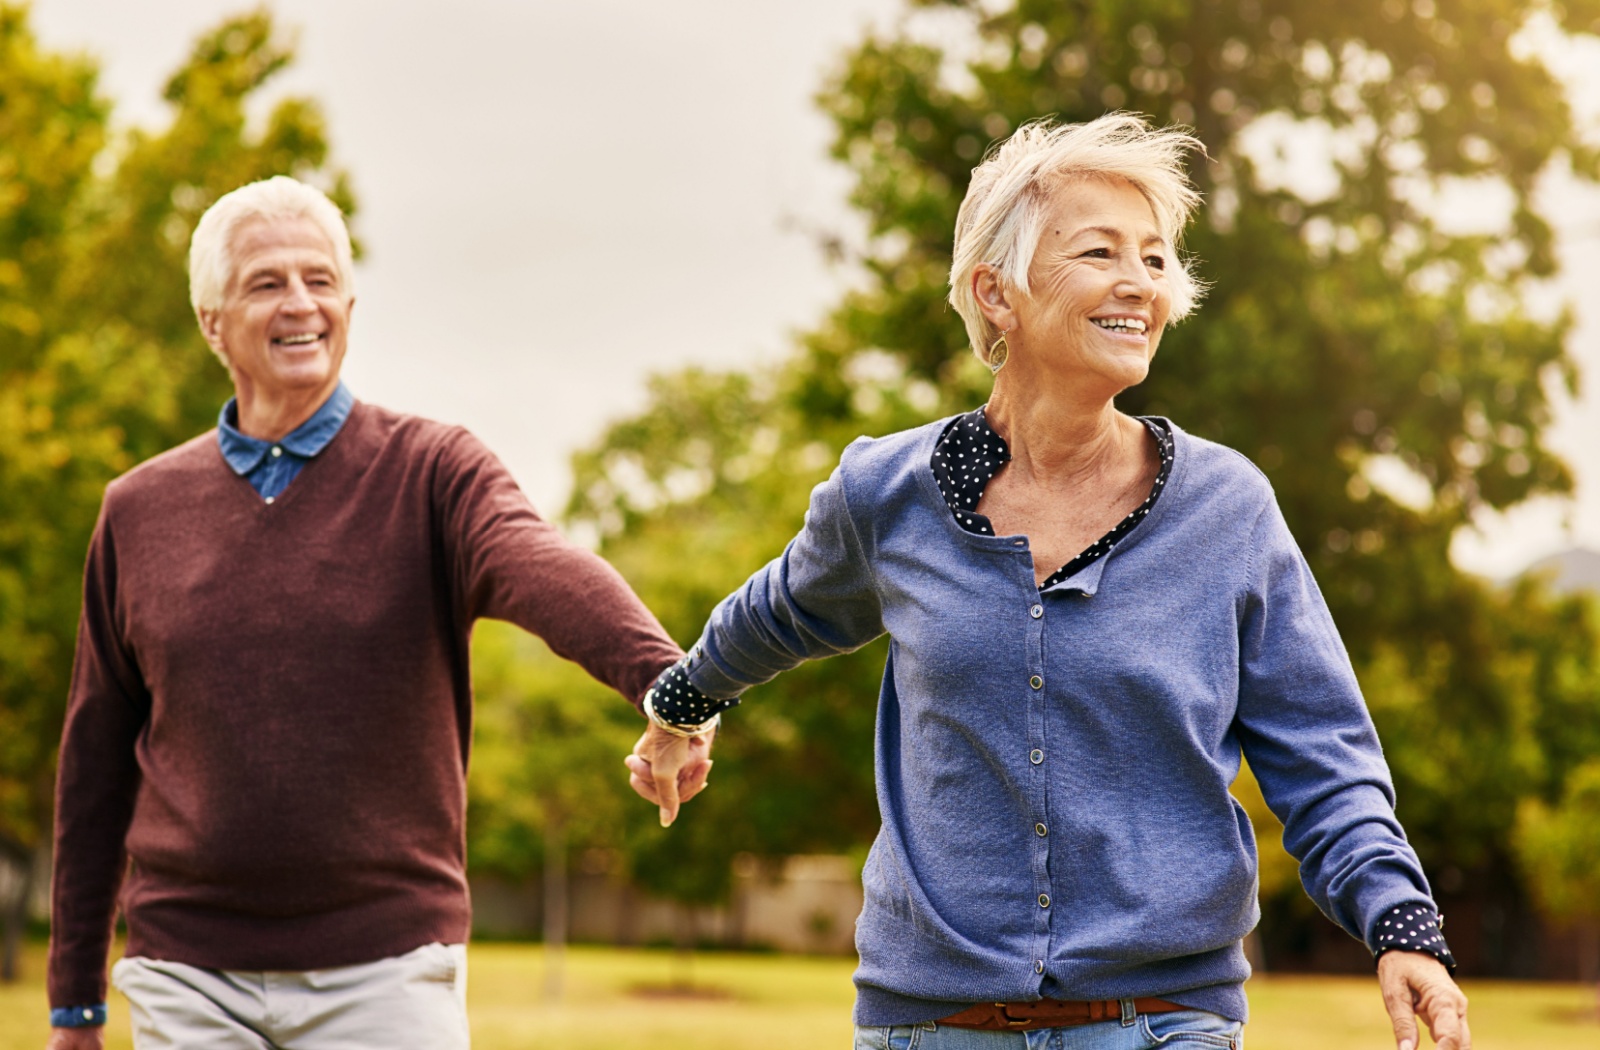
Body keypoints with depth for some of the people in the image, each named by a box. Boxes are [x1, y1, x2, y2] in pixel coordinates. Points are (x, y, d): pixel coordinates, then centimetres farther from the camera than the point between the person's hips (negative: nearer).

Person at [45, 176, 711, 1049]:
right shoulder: (139, 511, 7)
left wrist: (665, 681, -44)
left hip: (383, 968, -2)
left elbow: (544, 569, -23)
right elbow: (96, 761, 12)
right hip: (191, 976, 2)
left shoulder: (431, 473, -1)